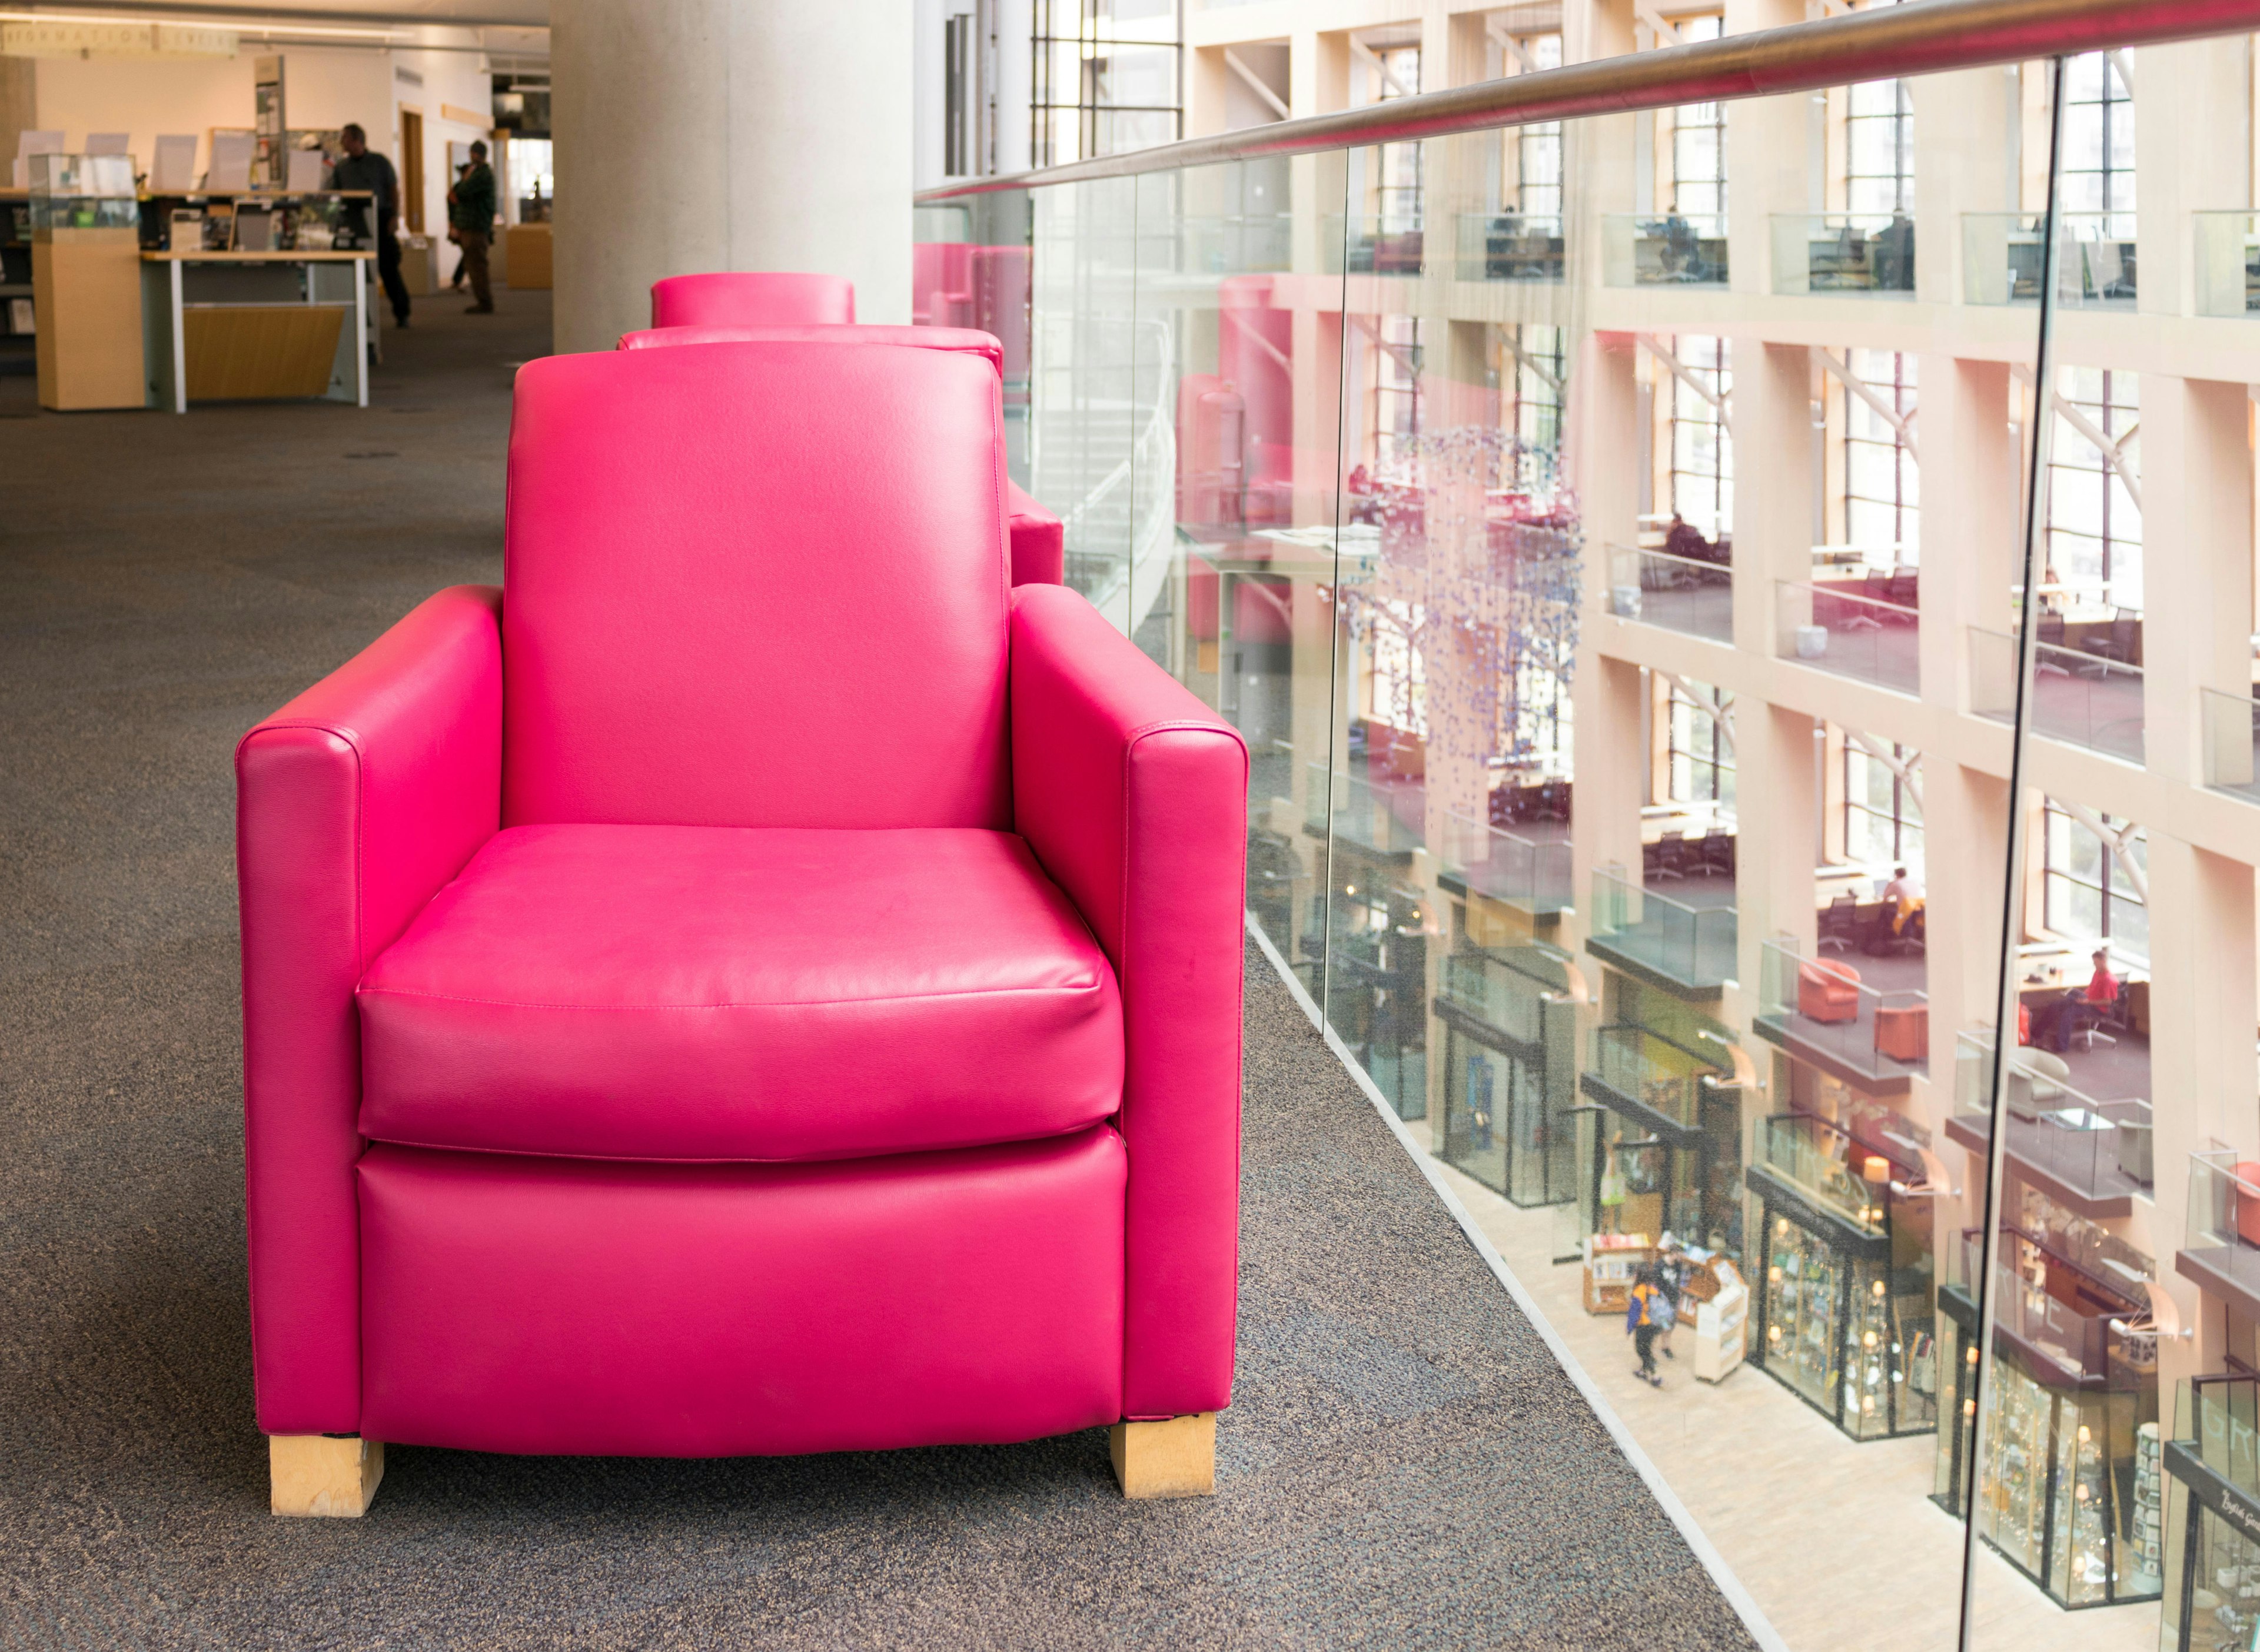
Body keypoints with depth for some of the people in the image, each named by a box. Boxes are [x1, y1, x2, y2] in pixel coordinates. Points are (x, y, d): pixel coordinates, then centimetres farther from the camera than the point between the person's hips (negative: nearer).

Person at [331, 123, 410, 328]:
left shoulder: (379, 162, 3)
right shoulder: (340, 168, 11)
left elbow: (394, 190, 2)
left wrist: (394, 217, -8)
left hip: (380, 219, -3)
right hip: (353, 222, 3)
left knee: (388, 267, -4)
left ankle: (401, 313, 2)